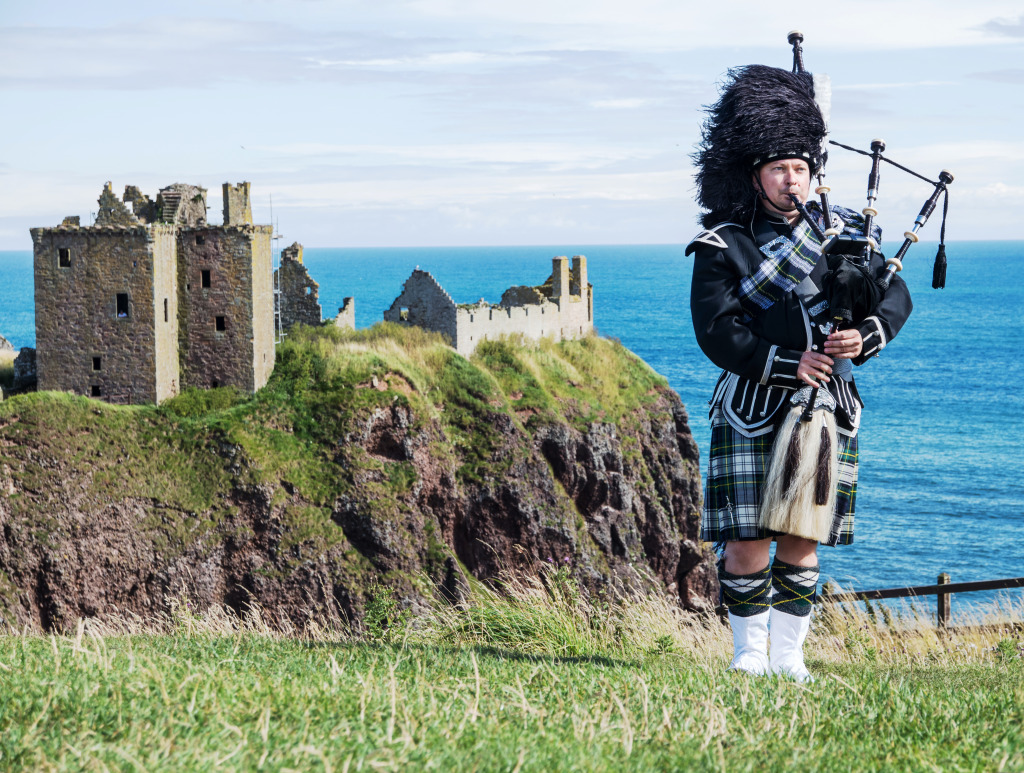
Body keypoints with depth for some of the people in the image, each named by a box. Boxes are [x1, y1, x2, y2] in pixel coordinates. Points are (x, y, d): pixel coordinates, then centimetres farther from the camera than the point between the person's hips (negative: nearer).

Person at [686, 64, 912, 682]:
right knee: (747, 538, -3)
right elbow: (717, 333, -11)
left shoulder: (844, 230, 9)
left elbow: (896, 297, 3)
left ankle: (789, 656, 16)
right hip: (754, 411, -3)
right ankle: (750, 653, 13)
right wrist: (789, 363, -21)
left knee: (802, 538, 6)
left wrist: (865, 336, -18)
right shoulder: (723, 246, -2)